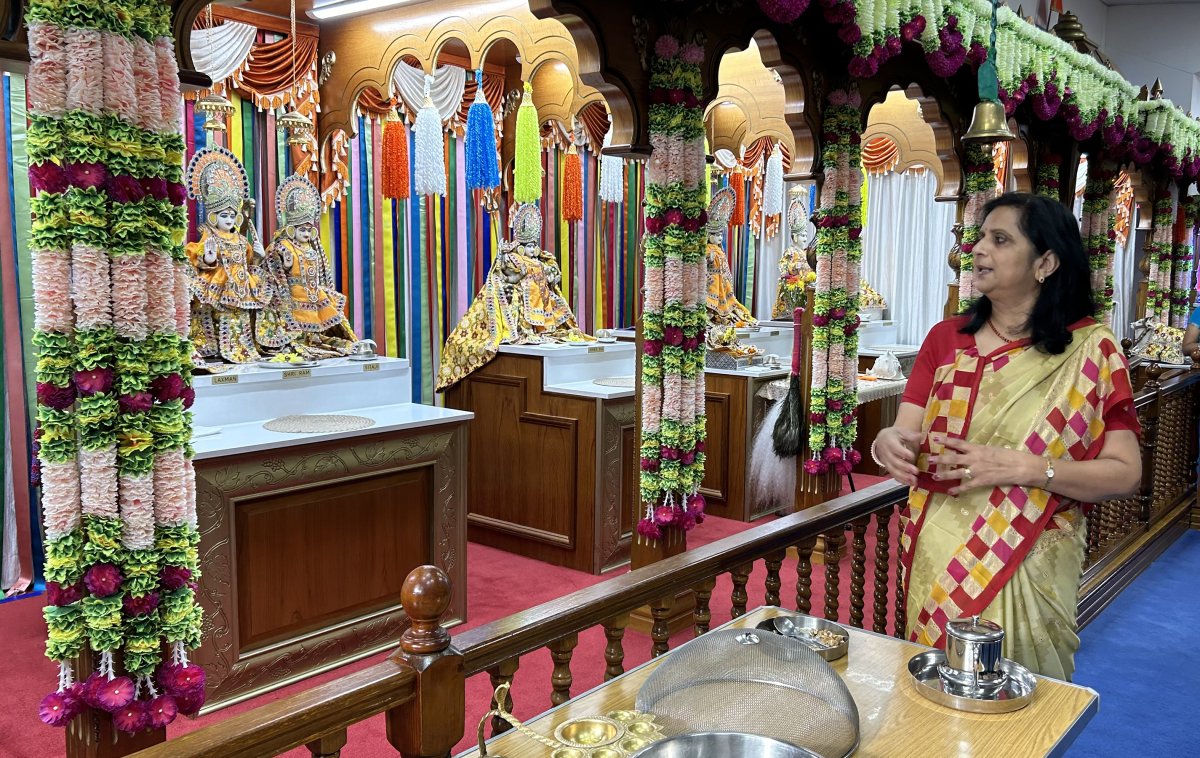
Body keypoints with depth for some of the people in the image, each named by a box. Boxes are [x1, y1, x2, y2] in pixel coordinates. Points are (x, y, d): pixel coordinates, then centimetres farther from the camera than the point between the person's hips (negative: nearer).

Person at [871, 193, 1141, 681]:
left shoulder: (1091, 352, -5)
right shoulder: (946, 339, 3)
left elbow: (1124, 474, -9)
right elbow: (906, 433, -1)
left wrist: (1023, 467, -22)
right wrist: (887, 443, -25)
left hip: (1027, 569, -3)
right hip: (936, 561, 3)